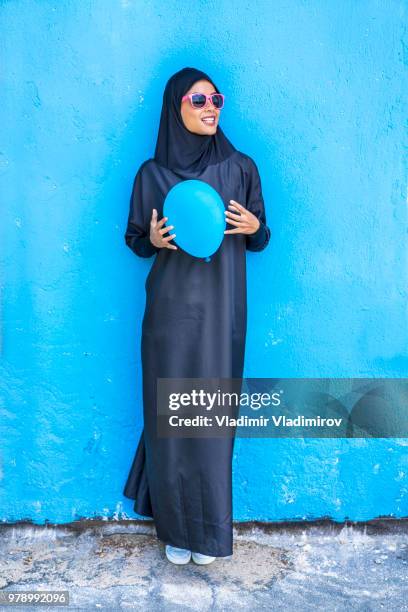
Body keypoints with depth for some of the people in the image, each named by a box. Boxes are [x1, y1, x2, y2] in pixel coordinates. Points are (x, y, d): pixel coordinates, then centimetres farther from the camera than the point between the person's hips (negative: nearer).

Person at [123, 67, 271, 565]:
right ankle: (175, 527, 23)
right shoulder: (152, 173, 3)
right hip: (171, 309, 0)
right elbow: (135, 240, 11)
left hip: (221, 310, 0)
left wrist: (253, 226, -12)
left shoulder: (240, 167, 4)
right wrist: (154, 239, -11)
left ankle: (209, 530, 23)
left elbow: (260, 240, 10)